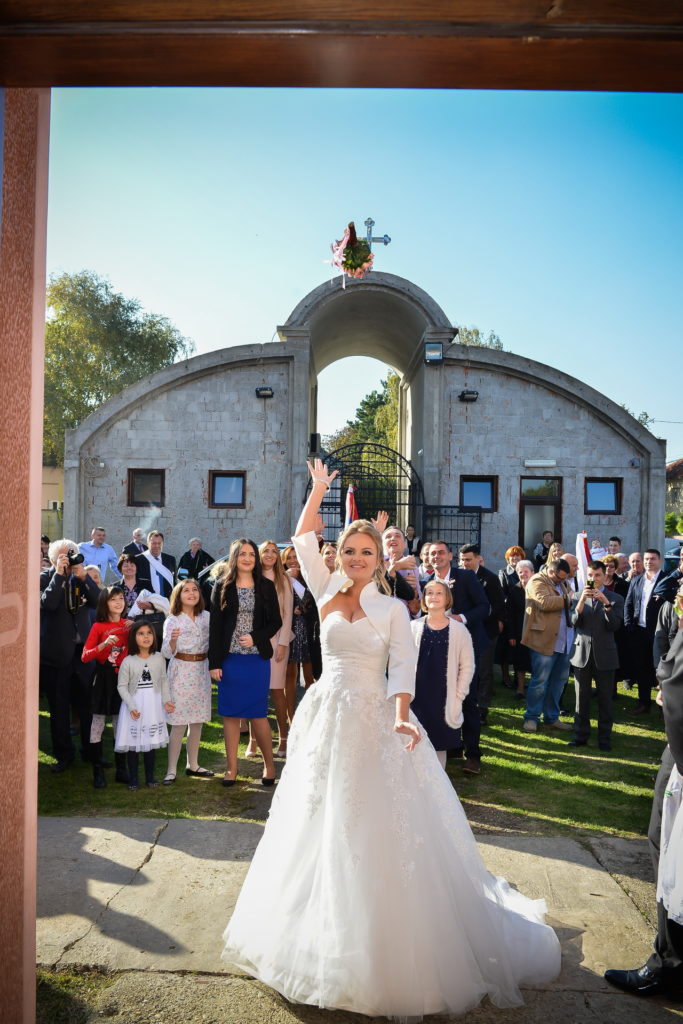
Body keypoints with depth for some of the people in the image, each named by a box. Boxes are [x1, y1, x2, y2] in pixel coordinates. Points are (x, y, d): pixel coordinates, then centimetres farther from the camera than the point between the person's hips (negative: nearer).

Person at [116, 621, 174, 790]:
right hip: (134, 706, -2)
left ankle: (150, 776, 23)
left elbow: (164, 681, 6)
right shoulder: (128, 662, -9)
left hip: (153, 706, 2)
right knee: (133, 743, 3)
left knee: (151, 741, 10)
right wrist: (131, 706, -16)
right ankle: (133, 778, 17)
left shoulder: (159, 658, 0)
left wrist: (166, 700, -3)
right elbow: (122, 686, -8)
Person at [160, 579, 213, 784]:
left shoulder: (207, 617, 6)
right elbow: (167, 653, -13)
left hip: (202, 671, 5)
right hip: (181, 672, -4)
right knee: (179, 724, -5)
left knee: (197, 721, 11)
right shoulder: (172, 621, -5)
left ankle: (192, 765, 23)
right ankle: (172, 770, 2)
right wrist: (172, 639, -31)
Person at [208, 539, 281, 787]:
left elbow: (276, 621, 4)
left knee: (258, 713, 3)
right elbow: (215, 625, 0)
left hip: (257, 658, 0)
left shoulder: (266, 586, 3)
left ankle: (269, 764, 19)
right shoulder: (222, 586, 2)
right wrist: (214, 662, -5)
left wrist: (256, 638, -14)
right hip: (229, 658, 1)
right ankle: (231, 768, 15)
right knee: (230, 714, 6)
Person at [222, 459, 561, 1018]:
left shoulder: (393, 608, -3)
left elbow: (403, 666, -11)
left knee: (381, 829, 1)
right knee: (323, 823, 12)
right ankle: (327, 929, 32)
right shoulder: (328, 593, 4)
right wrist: (319, 488, 4)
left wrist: (400, 716, -25)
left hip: (375, 719, -3)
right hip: (328, 715, 4)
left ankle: (390, 945, 17)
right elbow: (303, 537, 7)